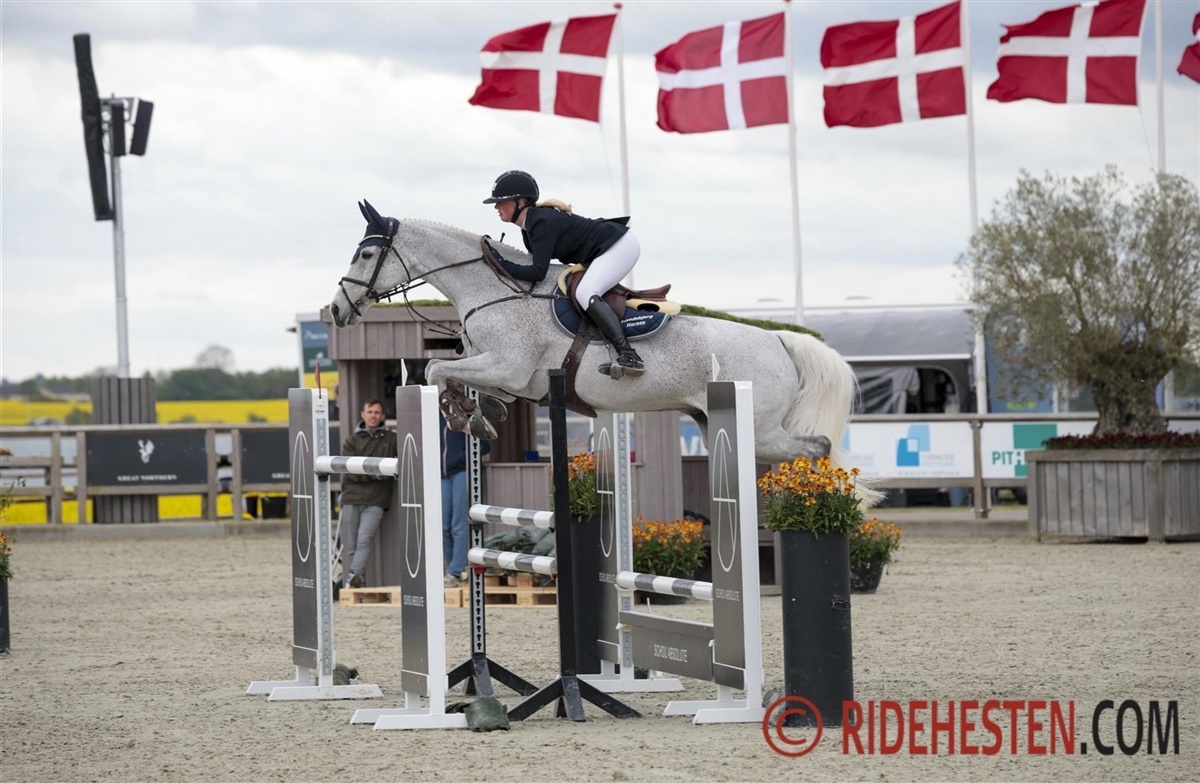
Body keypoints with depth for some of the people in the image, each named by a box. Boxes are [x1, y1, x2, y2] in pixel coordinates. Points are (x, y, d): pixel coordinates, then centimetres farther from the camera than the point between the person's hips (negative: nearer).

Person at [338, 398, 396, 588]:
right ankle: (348, 586, 0)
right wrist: (374, 473, -15)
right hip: (352, 497, 2)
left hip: (375, 501, -2)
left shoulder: (391, 439, 12)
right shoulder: (352, 440, 12)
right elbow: (350, 470, -1)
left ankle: (355, 576, -33)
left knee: (364, 540, -20)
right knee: (350, 546, 0)